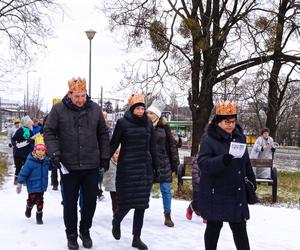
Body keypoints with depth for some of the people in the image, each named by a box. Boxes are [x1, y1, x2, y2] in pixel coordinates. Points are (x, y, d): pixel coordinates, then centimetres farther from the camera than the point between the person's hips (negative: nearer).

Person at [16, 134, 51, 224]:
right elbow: (24, 172, -16)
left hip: (42, 186, 4)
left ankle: (39, 216, 22)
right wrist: (19, 183, -13)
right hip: (33, 186, -4)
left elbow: (50, 167, 21)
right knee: (32, 200, 10)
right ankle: (29, 208, 44)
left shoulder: (46, 160, -2)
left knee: (40, 202, 8)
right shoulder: (30, 161, -20)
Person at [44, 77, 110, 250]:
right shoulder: (58, 110, -4)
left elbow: (103, 134, 9)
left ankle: (85, 231, 32)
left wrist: (105, 156, 8)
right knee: (70, 202, 8)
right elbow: (49, 132, -2)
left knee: (90, 201, 10)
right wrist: (54, 152, -15)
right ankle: (71, 235, 25)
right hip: (68, 166, -2)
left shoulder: (95, 109, 2)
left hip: (92, 165, 2)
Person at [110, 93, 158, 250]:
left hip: (145, 168, 4)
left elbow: (152, 147, 13)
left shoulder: (148, 123, 6)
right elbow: (114, 144, -2)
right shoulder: (123, 123, -6)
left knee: (141, 204, 5)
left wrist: (155, 166, 14)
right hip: (127, 168, -4)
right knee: (126, 202, -2)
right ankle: (116, 222, 30)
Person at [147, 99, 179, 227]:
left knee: (166, 190, 4)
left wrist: (175, 162, 3)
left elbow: (172, 145, 5)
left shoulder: (164, 128, 0)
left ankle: (167, 216, 16)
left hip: (162, 164, 1)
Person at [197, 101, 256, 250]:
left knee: (239, 227, 10)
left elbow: (246, 163, 18)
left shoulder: (240, 138, 7)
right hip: (215, 193, -5)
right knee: (214, 226, 8)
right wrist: (222, 161, -36)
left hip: (237, 193, 5)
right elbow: (203, 164, -22)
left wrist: (251, 180, 20)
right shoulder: (209, 140, -11)